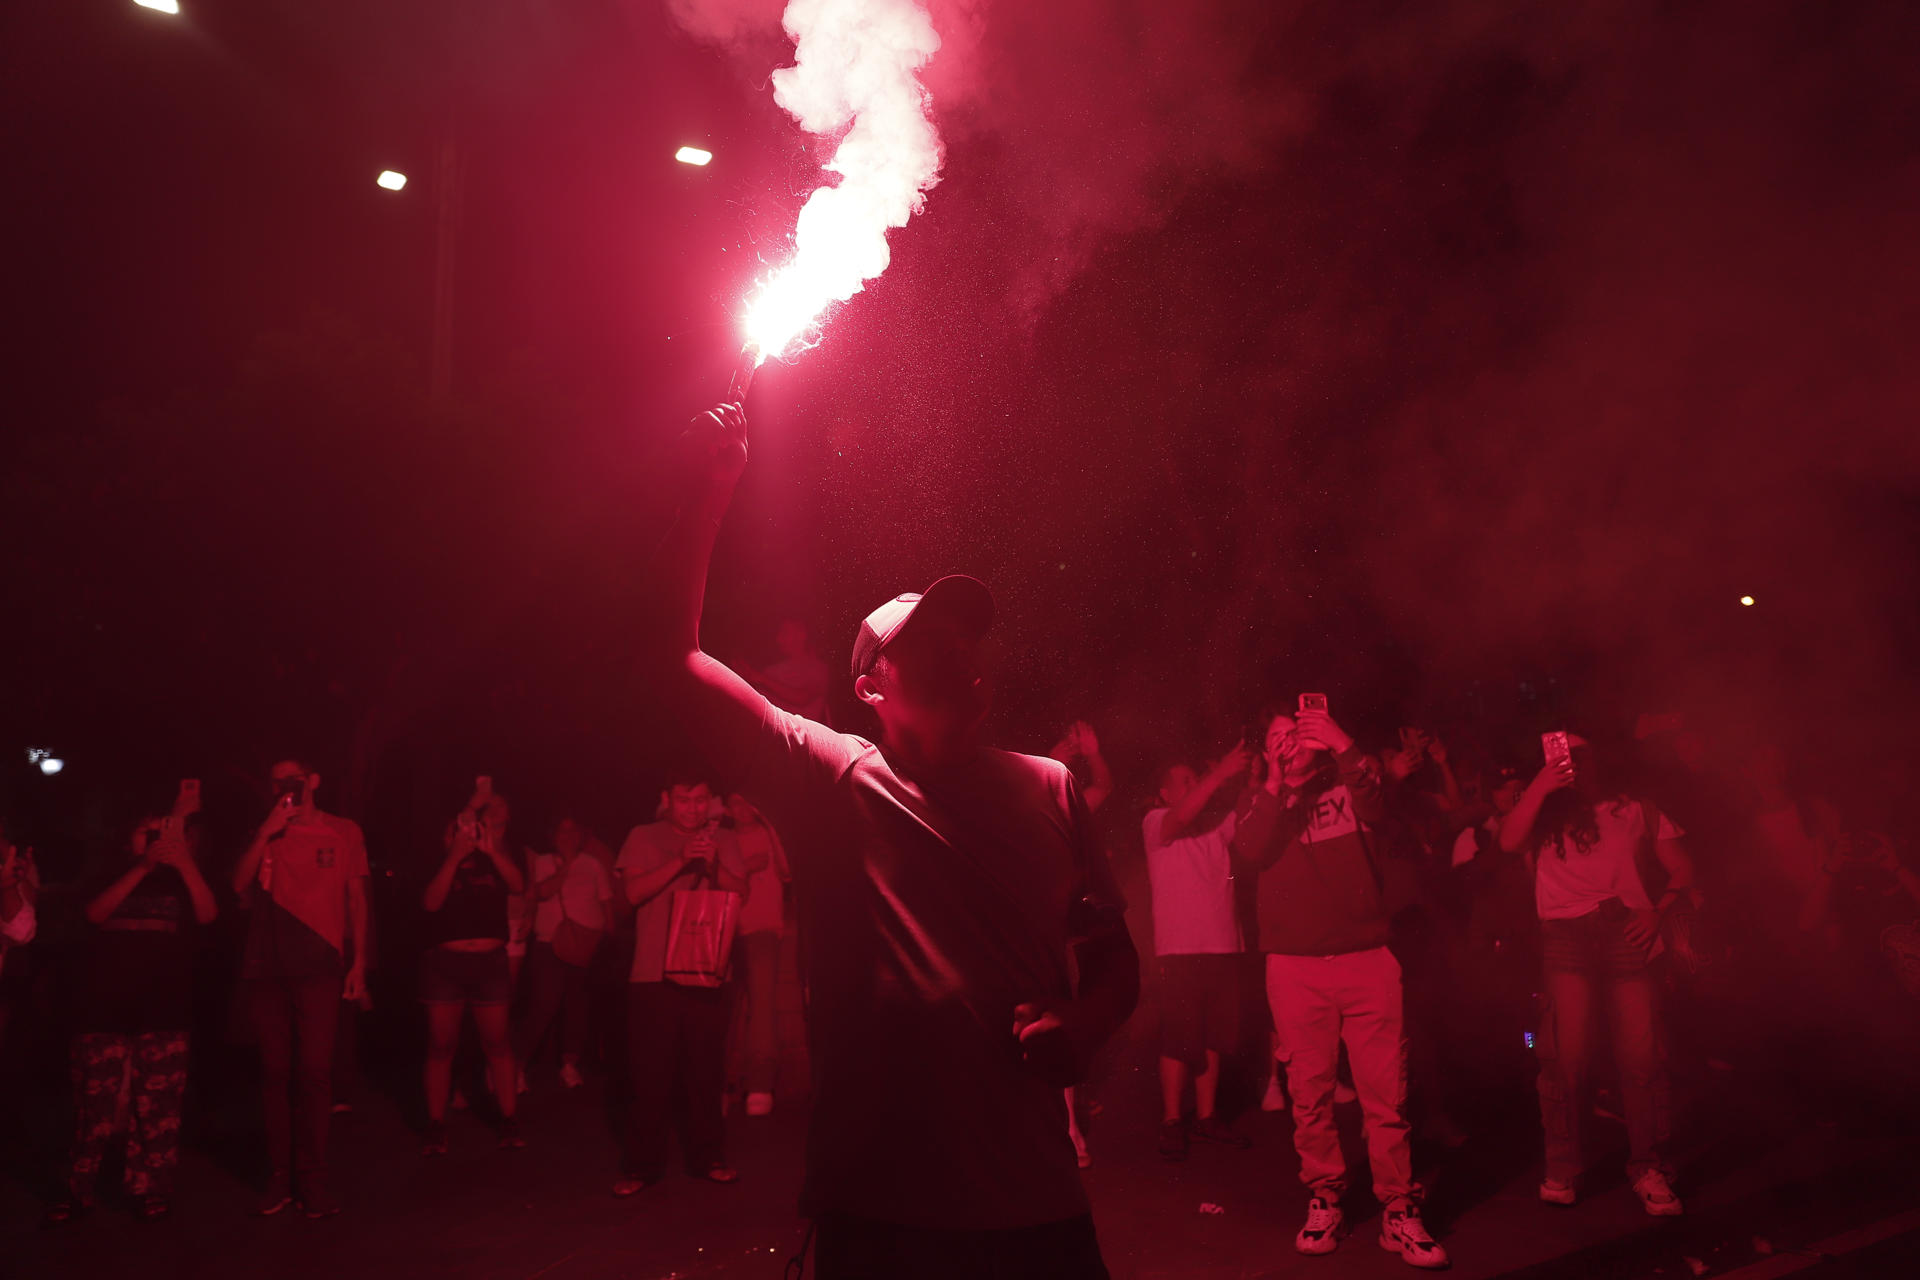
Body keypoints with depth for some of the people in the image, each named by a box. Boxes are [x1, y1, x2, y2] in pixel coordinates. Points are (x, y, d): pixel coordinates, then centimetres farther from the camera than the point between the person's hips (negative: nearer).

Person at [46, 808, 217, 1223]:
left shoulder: (181, 880, 12)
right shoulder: (113, 875, 15)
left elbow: (207, 914, -7)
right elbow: (95, 913, -6)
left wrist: (185, 862, -19)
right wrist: (141, 868, -15)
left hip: (163, 1009, -1)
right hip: (104, 1005, 1)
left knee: (158, 1105, -3)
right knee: (94, 1103, 0)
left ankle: (150, 1189, 5)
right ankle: (78, 1191, 9)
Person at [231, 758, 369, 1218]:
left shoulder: (344, 831, 8)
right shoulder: (265, 835, 16)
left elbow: (357, 898, 6)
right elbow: (239, 885, 1)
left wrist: (359, 962, 0)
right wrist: (267, 831, -7)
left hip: (319, 967, -3)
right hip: (266, 967, 3)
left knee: (314, 1071, -6)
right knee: (275, 1072, 4)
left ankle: (312, 1179, 0)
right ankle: (279, 1176, 11)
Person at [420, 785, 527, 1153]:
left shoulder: (500, 853, 9)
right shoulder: (442, 854, 4)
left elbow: (519, 885, -10)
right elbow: (431, 901, -10)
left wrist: (491, 850, -21)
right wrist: (455, 856, -16)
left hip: (490, 959, 1)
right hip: (443, 960, -1)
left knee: (497, 1042, 1)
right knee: (441, 1044, 1)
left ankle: (508, 1122, 6)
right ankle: (435, 1126, 8)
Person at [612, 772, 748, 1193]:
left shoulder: (725, 841, 11)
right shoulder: (643, 838, 6)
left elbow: (740, 893, 2)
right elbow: (634, 891, -7)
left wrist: (713, 865, -15)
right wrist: (681, 861, -16)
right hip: (653, 975, -2)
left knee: (706, 1071, 4)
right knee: (650, 1074, 0)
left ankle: (707, 1157, 18)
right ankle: (642, 1166, 9)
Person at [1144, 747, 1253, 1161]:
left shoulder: (1217, 825, 15)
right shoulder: (1156, 822, 0)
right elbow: (1181, 817, -21)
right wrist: (1220, 774, -28)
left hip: (1222, 947, 5)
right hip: (1180, 948, -5)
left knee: (1213, 1037, 9)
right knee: (1178, 1039, -4)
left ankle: (1205, 1117, 18)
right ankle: (1172, 1122, 5)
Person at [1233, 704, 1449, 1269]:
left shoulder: (1347, 783, 12)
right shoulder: (1260, 799, 13)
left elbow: (1376, 811, -11)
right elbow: (1249, 853, -7)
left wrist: (1344, 746, -22)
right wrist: (1276, 783, -11)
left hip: (1367, 959, 0)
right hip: (1295, 967, 0)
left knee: (1386, 1094, -2)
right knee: (1310, 1093, 2)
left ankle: (1399, 1212, 5)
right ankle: (1324, 1198, 16)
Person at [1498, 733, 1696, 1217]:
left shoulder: (1633, 810, 21)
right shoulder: (1543, 815, 19)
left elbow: (1682, 868, 17)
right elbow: (1509, 841, -3)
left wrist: (1657, 908, 1)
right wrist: (1542, 785, -5)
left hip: (1625, 931, 1)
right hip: (1566, 935, -1)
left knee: (1641, 1053, -7)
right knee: (1567, 1052, -9)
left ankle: (1648, 1169, 3)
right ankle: (1562, 1170, -3)